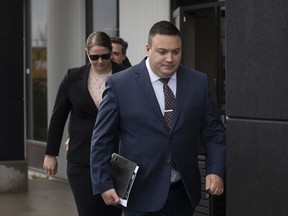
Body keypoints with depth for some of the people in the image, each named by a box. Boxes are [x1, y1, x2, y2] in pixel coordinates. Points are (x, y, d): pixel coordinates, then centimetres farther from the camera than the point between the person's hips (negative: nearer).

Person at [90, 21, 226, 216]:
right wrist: (103, 184, -6)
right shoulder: (120, 84, -5)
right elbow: (102, 140, -1)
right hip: (142, 195, -3)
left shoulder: (199, 82, 4)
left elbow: (214, 133, 9)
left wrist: (216, 171, -5)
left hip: (183, 193, 3)